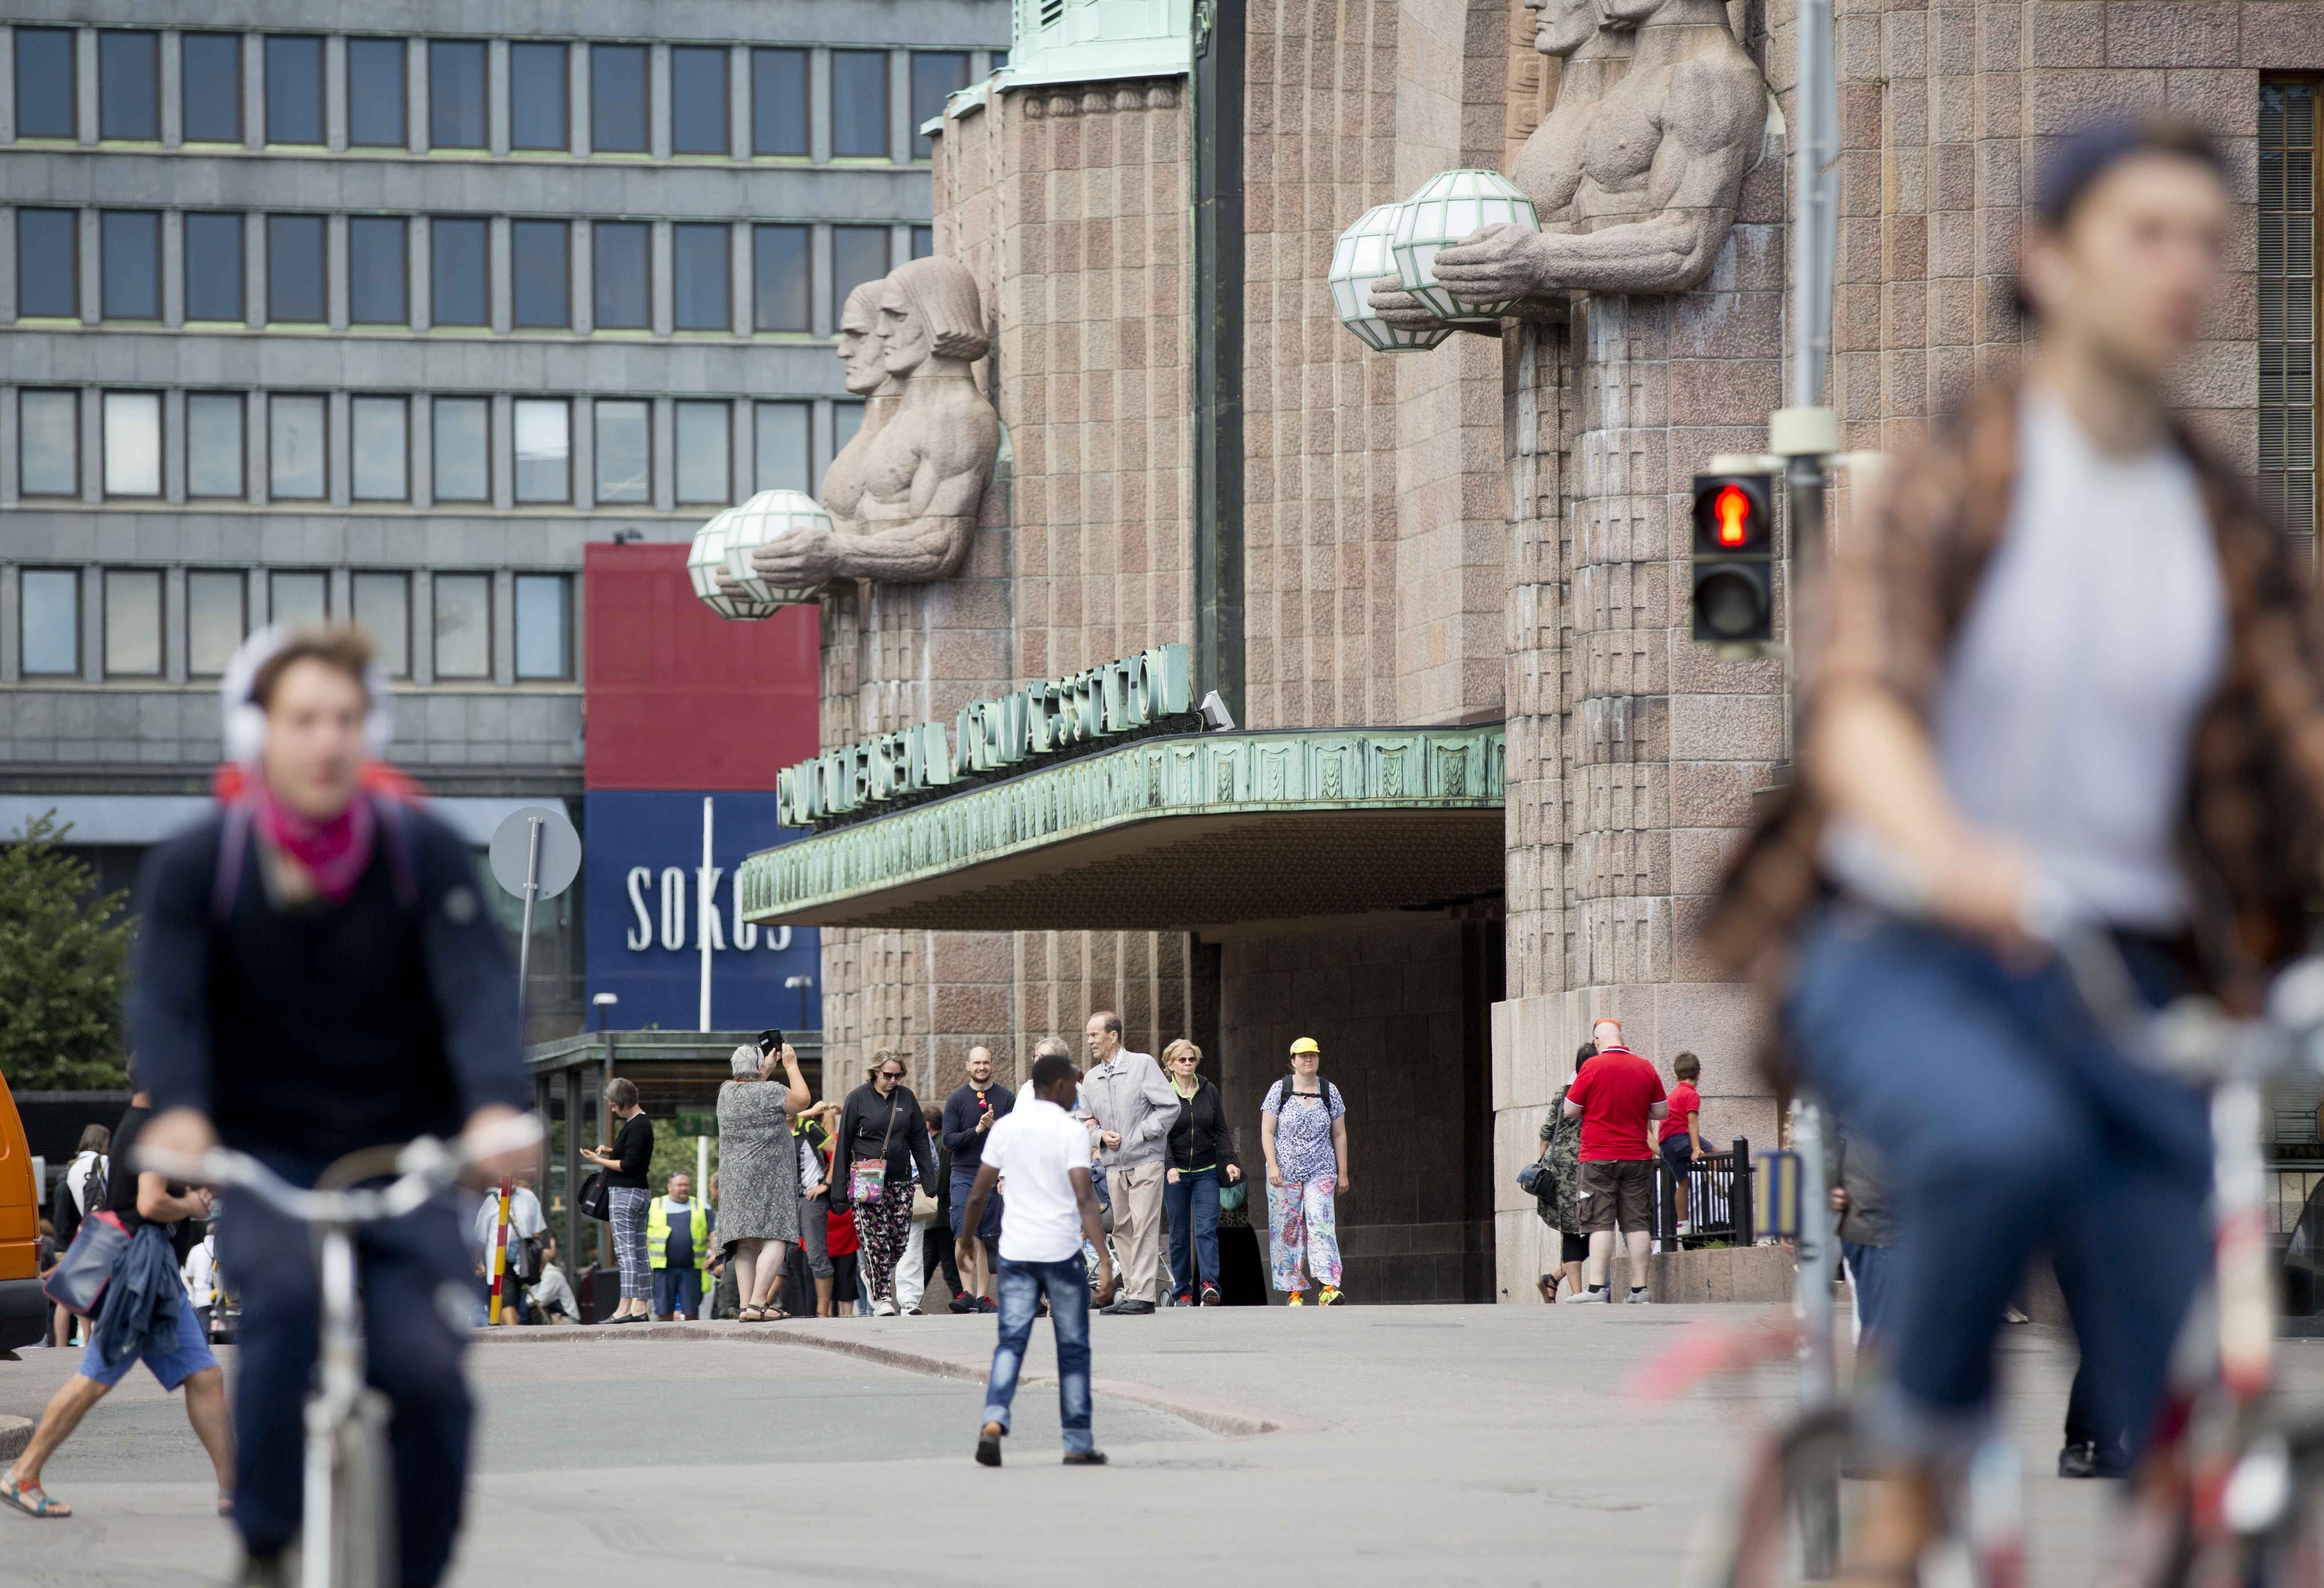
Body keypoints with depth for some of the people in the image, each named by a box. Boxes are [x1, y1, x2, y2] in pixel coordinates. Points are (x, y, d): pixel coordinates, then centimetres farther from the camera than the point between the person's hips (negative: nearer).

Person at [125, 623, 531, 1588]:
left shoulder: (425, 855, -6)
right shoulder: (195, 866, -6)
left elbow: (478, 988, -19)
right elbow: (164, 1000, -19)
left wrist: (497, 1103, -40)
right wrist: (179, 1108, -41)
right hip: (263, 1156, -1)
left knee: (426, 1365, -19)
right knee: (285, 1286, -32)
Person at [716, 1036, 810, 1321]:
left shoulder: (727, 1092, 7)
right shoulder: (771, 1093, -12)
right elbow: (803, 1099, 5)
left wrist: (771, 1062, 33)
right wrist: (791, 1065, 14)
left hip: (735, 1179, 7)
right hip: (769, 1180, -7)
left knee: (746, 1245, 7)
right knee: (775, 1240, -8)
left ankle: (745, 1305, 2)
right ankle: (758, 1304, -19)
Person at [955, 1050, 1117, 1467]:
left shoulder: (1005, 1127, 5)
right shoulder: (1072, 1131, -9)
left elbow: (979, 1193, 8)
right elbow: (1085, 1198, -18)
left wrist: (965, 1242, 24)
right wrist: (1105, 1261, -22)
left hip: (1015, 1252, 3)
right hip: (1062, 1251, -3)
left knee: (1011, 1343, 4)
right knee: (1073, 1350, 9)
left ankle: (994, 1421, -20)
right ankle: (1078, 1444, 13)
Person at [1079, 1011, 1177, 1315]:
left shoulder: (1143, 1065, -3)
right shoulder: (1091, 1078, 14)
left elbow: (1170, 1107, -5)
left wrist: (1143, 1133, -11)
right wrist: (1101, 1136, -2)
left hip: (1145, 1160, -6)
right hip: (1114, 1164, 6)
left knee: (1144, 1227, -10)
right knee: (1122, 1230, 5)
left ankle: (1143, 1295, -12)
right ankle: (1131, 1292, 9)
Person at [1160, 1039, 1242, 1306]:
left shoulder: (1209, 1092, 8)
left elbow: (1221, 1131, 9)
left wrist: (1229, 1161, -5)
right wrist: (1170, 1167, -20)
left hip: (1206, 1173, 2)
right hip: (1175, 1174, -2)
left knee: (1207, 1229, -11)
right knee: (1179, 1234, 2)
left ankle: (1209, 1284, -20)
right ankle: (1182, 1292, 8)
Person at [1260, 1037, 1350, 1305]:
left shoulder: (1329, 1092, 7)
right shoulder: (1279, 1090, 1)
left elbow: (1339, 1135, 12)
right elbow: (1267, 1132, 0)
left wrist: (1343, 1173, 10)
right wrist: (1273, 1166, -10)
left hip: (1321, 1172, 0)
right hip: (1285, 1171, 0)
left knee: (1321, 1224, -15)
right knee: (1287, 1231, 0)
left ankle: (1328, 1287, -24)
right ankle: (1295, 1292, 6)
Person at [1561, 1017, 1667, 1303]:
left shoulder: (1594, 1067, -8)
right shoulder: (1645, 1068, 4)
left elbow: (1570, 1110, -3)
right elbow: (1662, 1112, 10)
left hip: (1599, 1157, -3)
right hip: (1638, 1156, 3)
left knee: (1601, 1223, -4)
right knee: (1637, 1223, 5)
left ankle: (1597, 1287, -11)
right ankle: (1639, 1287, 3)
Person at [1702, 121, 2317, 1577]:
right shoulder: (1961, 483, -9)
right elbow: (1861, 708, -25)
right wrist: (1953, 855, -47)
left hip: (2119, 985, 4)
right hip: (1895, 951, -4)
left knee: (2191, 1417, -8)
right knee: (2012, 1140, -37)